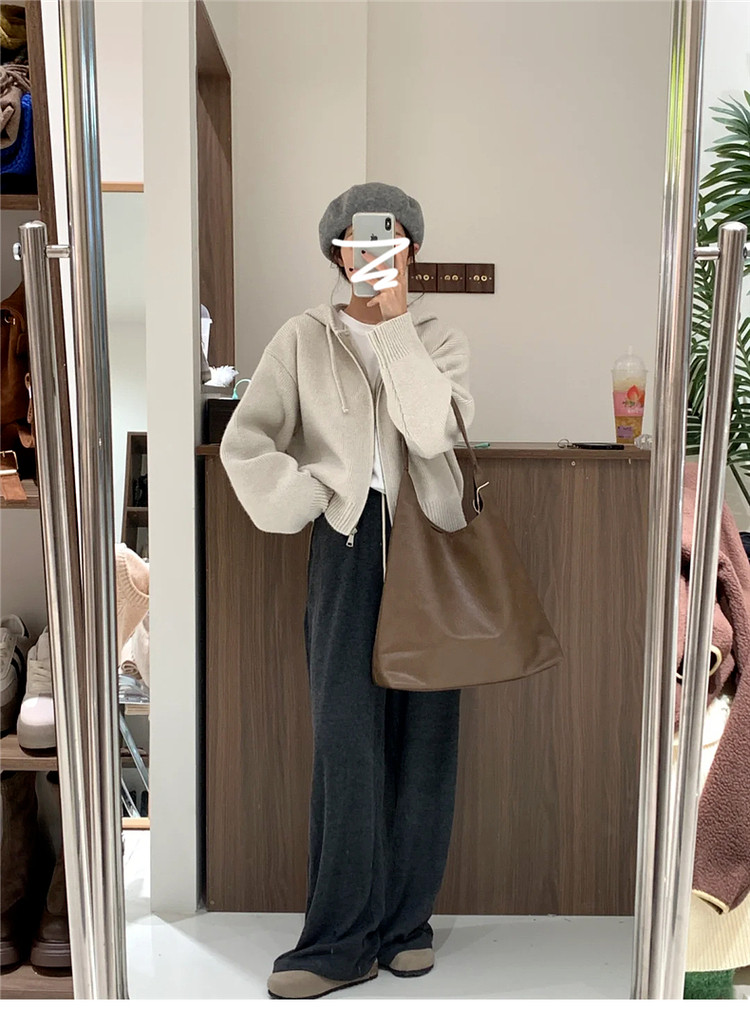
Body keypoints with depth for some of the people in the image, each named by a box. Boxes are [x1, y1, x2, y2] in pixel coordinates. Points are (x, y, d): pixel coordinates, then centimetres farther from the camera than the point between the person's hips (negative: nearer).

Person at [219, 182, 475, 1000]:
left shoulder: (440, 342, 10)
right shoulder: (305, 338, 8)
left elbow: (433, 430, -11)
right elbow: (244, 442, 1)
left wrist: (395, 321, -12)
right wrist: (314, 504, -7)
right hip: (348, 543, -1)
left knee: (423, 732, 3)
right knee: (345, 733, -8)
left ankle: (406, 920, 18)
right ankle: (343, 939, 2)